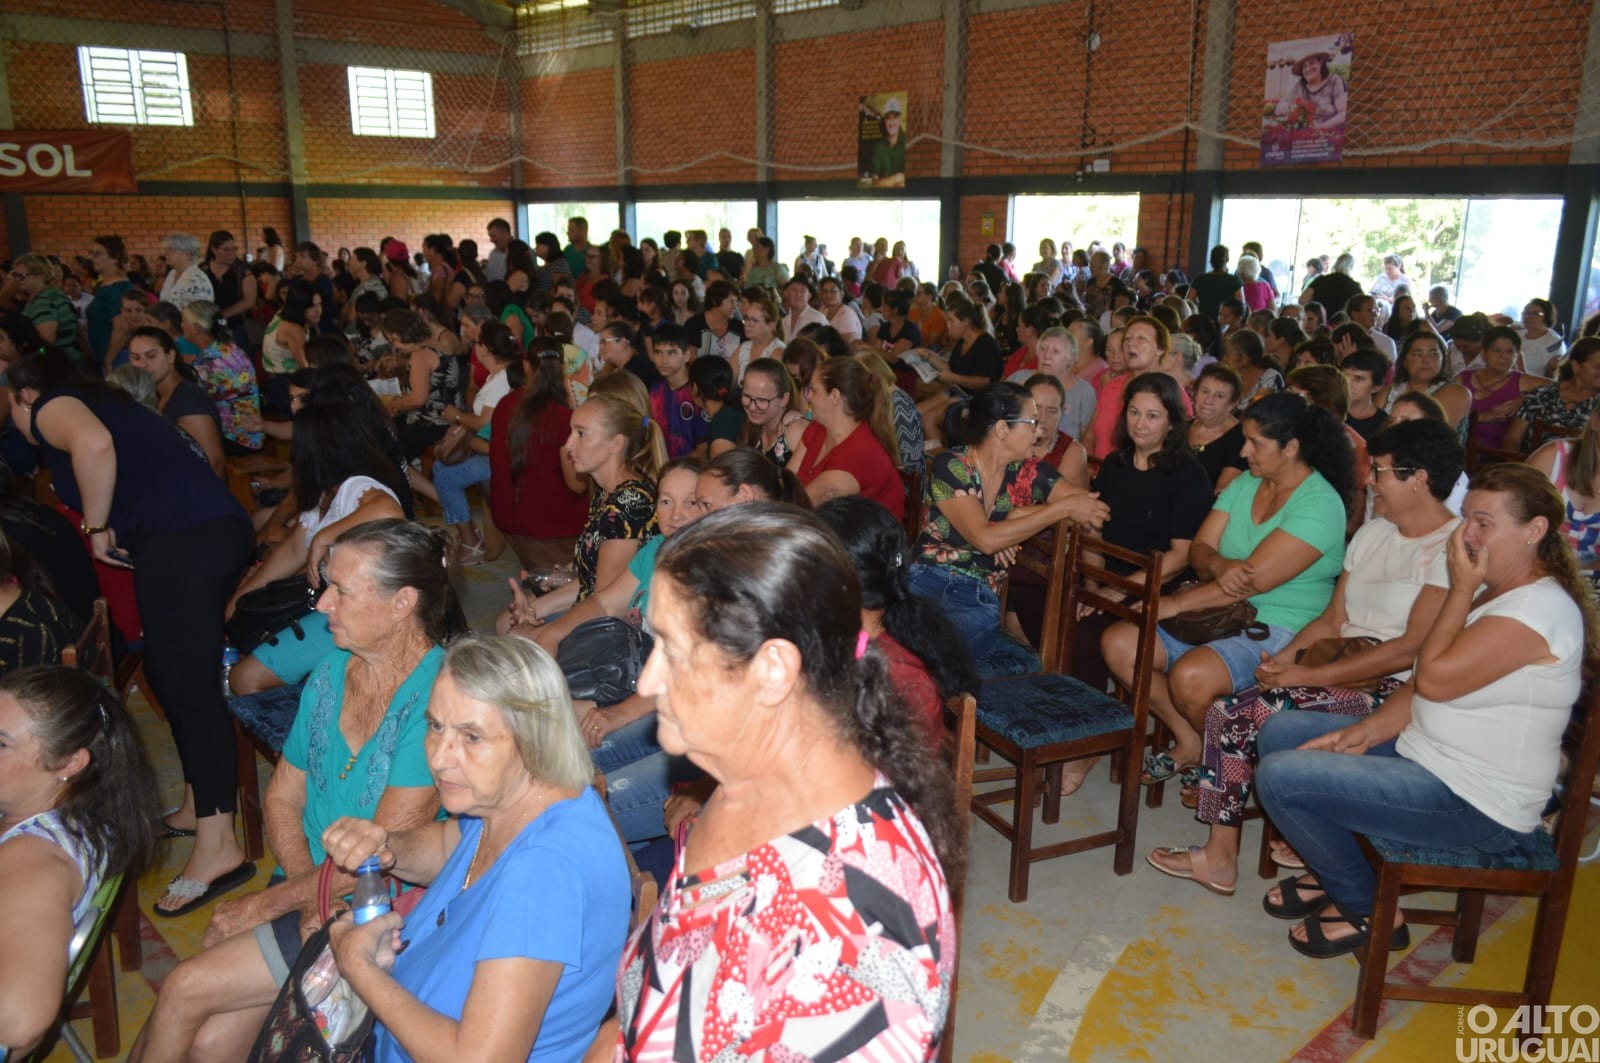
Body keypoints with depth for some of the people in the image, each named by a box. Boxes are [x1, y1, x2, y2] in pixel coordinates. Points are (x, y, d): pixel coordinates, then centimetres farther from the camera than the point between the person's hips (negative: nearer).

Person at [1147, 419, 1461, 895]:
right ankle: (1220, 855, -2)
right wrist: (1287, 657, -4)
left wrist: (1307, 675, -20)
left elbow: (1411, 649, -19)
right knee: (1228, 712, -12)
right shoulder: (1373, 532, 16)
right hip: (1347, 673, 8)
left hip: (1396, 692, -8)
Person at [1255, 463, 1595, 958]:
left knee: (1279, 777, -19)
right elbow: (1425, 686, 11)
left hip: (1473, 806, -10)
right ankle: (1336, 875, 18)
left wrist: (1460, 589, -16)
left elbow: (1435, 678, -26)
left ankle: (1369, 912, 3)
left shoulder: (1541, 607, -22)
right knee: (1281, 731, 10)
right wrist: (1366, 732, -4)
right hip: (1421, 752, 10)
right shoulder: (1490, 593, 10)